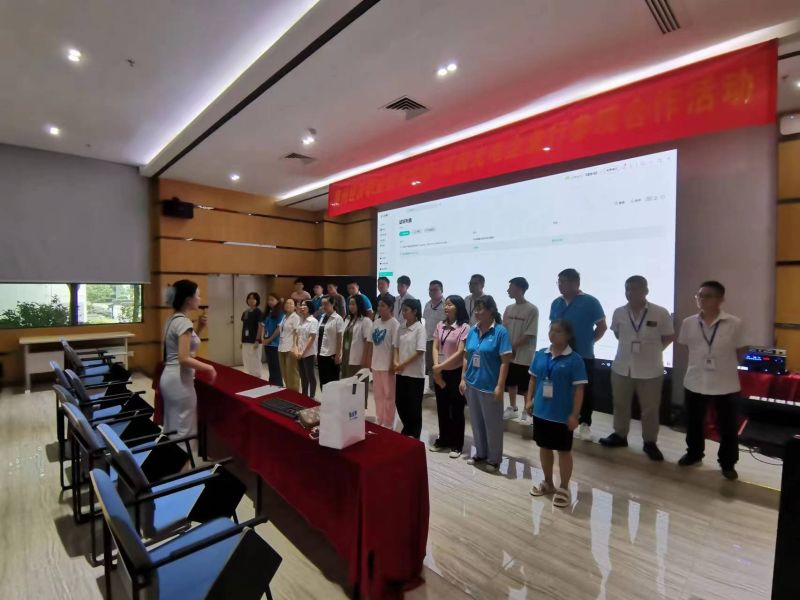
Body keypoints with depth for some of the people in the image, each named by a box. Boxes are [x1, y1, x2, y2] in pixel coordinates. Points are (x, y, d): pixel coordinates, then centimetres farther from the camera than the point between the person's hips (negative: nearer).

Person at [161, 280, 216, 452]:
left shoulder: (173, 319, 9)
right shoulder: (184, 322, -19)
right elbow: (184, 358, -24)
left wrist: (199, 328, 10)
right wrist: (209, 368, -14)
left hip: (168, 378, 10)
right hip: (180, 381, -10)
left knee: (172, 428, 19)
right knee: (184, 430, 2)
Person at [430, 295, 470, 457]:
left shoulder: (464, 327, -12)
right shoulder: (440, 325, 6)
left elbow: (460, 353, -16)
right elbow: (435, 348, 3)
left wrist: (441, 366, -17)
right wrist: (436, 367, -9)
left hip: (455, 373, -5)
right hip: (440, 373, 5)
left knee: (456, 410, 7)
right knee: (442, 409, 15)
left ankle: (457, 445, 21)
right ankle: (443, 440, 31)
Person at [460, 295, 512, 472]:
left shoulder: (500, 331, -13)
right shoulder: (472, 330, 3)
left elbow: (505, 361, -13)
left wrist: (500, 386, -16)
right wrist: (463, 379, 7)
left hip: (490, 386, -5)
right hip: (472, 384, 5)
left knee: (493, 423, 10)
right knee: (476, 422, 18)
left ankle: (494, 458, 28)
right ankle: (480, 453, 36)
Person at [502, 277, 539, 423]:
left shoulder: (532, 309, -12)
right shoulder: (508, 308, 5)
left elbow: (530, 334, -14)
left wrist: (514, 346, -13)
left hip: (524, 355, -6)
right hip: (509, 354, 6)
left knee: (526, 386, 5)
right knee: (511, 382, 16)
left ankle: (526, 412, 20)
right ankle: (513, 408, 31)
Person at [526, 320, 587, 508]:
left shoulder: (574, 360, -13)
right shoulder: (540, 354, 1)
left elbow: (579, 389, -12)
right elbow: (533, 379, 10)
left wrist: (574, 415, -14)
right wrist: (529, 400, 2)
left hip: (562, 415, -5)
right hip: (541, 411, 5)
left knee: (564, 451, 11)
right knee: (544, 447, 18)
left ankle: (564, 488, 29)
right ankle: (548, 483, 37)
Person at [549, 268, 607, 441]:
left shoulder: (590, 302, -8)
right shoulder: (556, 303, 5)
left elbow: (602, 326, 0)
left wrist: (588, 341, 3)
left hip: (584, 356, -4)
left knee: (585, 391, 4)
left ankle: (585, 424, 18)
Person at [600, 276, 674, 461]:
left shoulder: (661, 313, -12)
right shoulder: (619, 313, -3)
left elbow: (669, 337, 1)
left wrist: (652, 350, 2)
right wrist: (630, 346, 7)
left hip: (650, 369, -3)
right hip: (622, 367, 3)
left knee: (650, 408, 10)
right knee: (620, 404, 16)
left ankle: (650, 442, 28)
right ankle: (620, 435, 33)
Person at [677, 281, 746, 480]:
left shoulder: (734, 323, -10)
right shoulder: (688, 323, -4)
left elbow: (741, 352, 1)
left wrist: (727, 366, 5)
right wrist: (700, 362, 7)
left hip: (725, 384, -2)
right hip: (695, 382, 2)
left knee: (728, 427, 12)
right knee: (693, 422, 17)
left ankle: (728, 463, 31)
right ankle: (694, 453, 38)